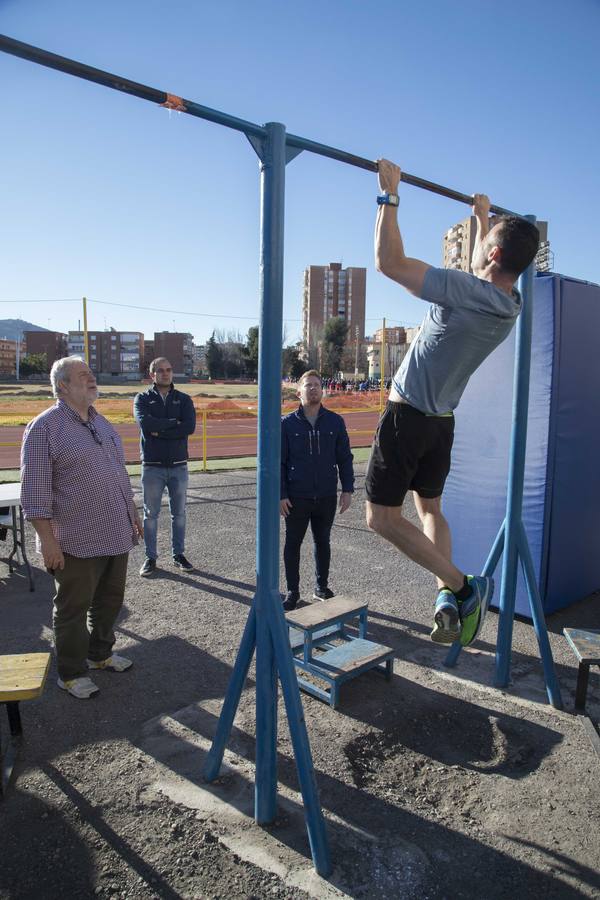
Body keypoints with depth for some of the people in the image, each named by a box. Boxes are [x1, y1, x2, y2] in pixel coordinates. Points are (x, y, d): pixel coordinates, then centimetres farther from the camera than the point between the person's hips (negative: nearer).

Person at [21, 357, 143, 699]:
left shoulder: (102, 423, 13)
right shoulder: (45, 427, -11)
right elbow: (35, 491, -14)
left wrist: (133, 514, 18)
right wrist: (48, 540, -18)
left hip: (116, 536, 7)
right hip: (77, 542, -7)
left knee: (110, 600, 20)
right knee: (73, 608, 8)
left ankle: (100, 653, 40)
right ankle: (71, 673, 25)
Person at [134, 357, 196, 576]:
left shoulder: (184, 399, 4)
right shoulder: (143, 399, 1)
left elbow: (190, 427, -13)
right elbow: (144, 422, -19)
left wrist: (158, 431, -15)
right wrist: (174, 422, -14)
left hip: (179, 465, 2)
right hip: (152, 466, -1)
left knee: (179, 512, 10)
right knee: (151, 514, 6)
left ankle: (178, 554, 23)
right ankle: (150, 557, 18)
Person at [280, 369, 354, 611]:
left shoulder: (335, 422, 1)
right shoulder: (287, 423, -4)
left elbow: (344, 458, 6)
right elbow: (278, 461, -3)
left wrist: (347, 489, 1)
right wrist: (280, 494, -7)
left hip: (327, 496, 2)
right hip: (296, 497, -1)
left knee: (322, 542, 15)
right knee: (293, 543, 9)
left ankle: (321, 588, 31)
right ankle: (293, 592, 23)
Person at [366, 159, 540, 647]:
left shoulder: (468, 291, -23)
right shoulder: (509, 303, 3)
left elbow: (389, 261, -23)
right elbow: (488, 267, 28)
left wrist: (389, 195, -13)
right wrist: (483, 216, 37)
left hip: (408, 417, -8)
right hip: (442, 421, 9)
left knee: (382, 516, -2)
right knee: (429, 508, 20)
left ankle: (461, 587, -2)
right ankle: (450, 598, 10)